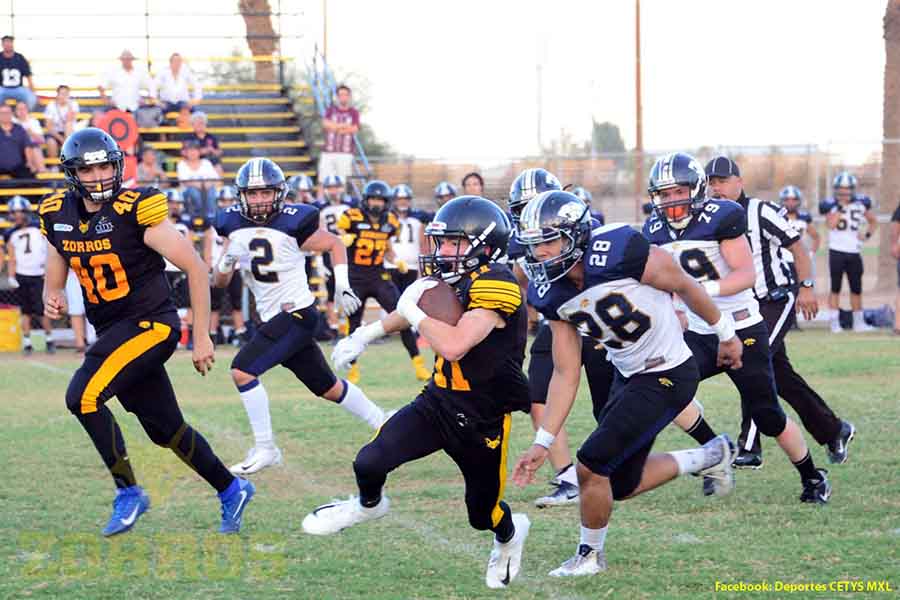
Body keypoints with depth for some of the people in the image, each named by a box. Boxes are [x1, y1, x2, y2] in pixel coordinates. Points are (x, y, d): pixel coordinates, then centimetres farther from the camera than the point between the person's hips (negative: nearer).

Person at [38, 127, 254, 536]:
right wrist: (52, 301, -12)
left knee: (83, 396, -22)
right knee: (165, 429, 12)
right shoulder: (58, 216, 1)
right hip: (112, 331, 7)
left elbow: (195, 269, -12)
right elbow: (54, 283, 13)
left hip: (150, 324, -7)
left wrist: (202, 338, -11)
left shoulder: (136, 210, -17)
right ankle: (231, 490, 32)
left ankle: (128, 492, -8)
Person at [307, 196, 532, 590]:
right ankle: (369, 505, 28)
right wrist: (365, 335, 20)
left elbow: (454, 346, -36)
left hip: (482, 419, -6)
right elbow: (409, 312, 22)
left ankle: (510, 534, 48)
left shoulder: (495, 285, -26)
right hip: (437, 402, 6)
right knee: (370, 462, -8)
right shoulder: (450, 277, -1)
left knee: (482, 514, 11)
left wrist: (414, 310, -22)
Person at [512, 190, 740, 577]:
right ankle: (708, 457, 35)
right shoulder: (552, 296, -8)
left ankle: (590, 554, 14)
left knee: (592, 465, -11)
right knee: (621, 484, 14)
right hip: (628, 375, 8)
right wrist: (542, 443, -4)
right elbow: (566, 375, 0)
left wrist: (725, 335, 3)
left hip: (668, 376, -8)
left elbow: (685, 287, -11)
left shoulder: (621, 253, -28)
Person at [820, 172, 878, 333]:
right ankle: (835, 323, 1)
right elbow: (830, 224, -20)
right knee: (836, 288, -1)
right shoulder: (831, 205, -5)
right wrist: (840, 207, -18)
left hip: (854, 252, 4)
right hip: (837, 252, -4)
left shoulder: (861, 204, 5)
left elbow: (873, 222, 18)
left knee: (856, 288, 9)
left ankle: (858, 322, 18)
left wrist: (867, 234, 0)